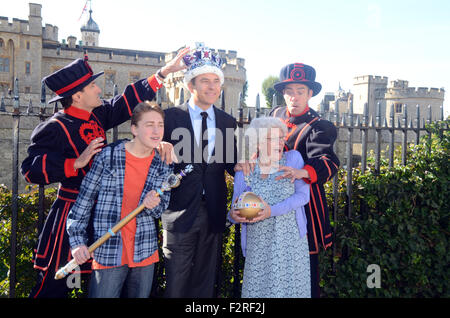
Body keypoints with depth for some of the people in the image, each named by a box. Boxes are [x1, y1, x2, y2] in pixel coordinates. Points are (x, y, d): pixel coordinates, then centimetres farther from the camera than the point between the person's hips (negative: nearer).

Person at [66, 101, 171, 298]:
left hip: (145, 252, 4)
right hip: (108, 253, -3)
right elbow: (84, 200, -1)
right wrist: (77, 241, -5)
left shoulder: (163, 166, 4)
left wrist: (152, 205, -15)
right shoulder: (108, 157, -6)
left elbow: (161, 209, 9)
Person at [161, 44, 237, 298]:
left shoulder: (228, 122, 7)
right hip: (180, 211, -3)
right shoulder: (171, 116, -4)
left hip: (214, 212, 4)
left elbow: (229, 163, 10)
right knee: (176, 284, 6)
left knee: (205, 283, 17)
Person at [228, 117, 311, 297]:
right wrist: (233, 215, -16)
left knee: (290, 288, 0)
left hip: (290, 242, -1)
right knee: (256, 289, 0)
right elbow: (235, 210, 8)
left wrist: (272, 211, -19)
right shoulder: (244, 171, 4)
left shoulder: (293, 158, 2)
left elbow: (303, 195, -6)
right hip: (258, 246, 1)